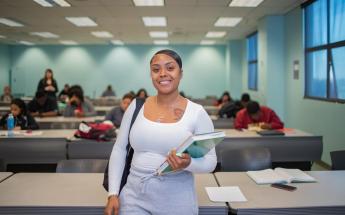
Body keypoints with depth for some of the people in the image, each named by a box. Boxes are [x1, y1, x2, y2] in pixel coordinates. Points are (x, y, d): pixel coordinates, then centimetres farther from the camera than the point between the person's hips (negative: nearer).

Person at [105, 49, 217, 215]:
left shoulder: (197, 113, -7)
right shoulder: (136, 106, 1)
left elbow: (210, 161, -4)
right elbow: (119, 150, 5)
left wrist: (188, 164, -24)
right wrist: (113, 194, 0)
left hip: (177, 201, -1)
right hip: (134, 196, 2)